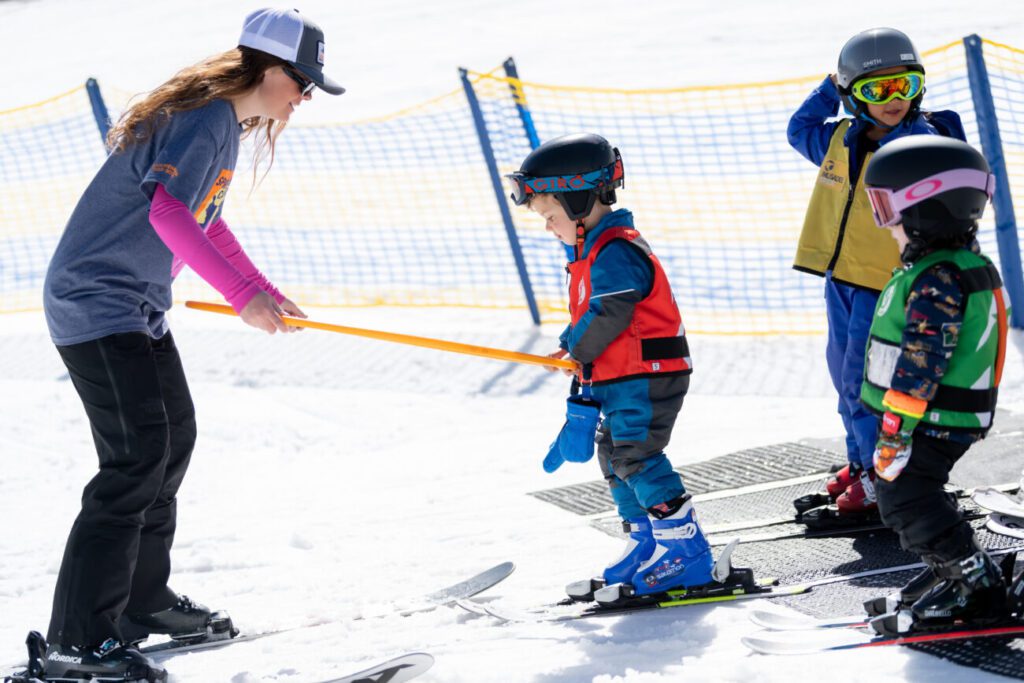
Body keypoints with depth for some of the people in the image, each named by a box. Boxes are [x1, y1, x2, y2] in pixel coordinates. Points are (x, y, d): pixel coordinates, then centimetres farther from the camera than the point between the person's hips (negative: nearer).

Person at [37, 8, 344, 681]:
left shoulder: (228, 124, 14)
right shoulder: (204, 116, -18)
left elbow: (207, 225, 26)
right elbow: (168, 211, -31)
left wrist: (267, 293, 25)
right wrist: (243, 296, -34)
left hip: (138, 306, 11)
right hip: (95, 300, -11)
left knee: (174, 436, 19)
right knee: (139, 455, -16)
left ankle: (142, 598, 33)